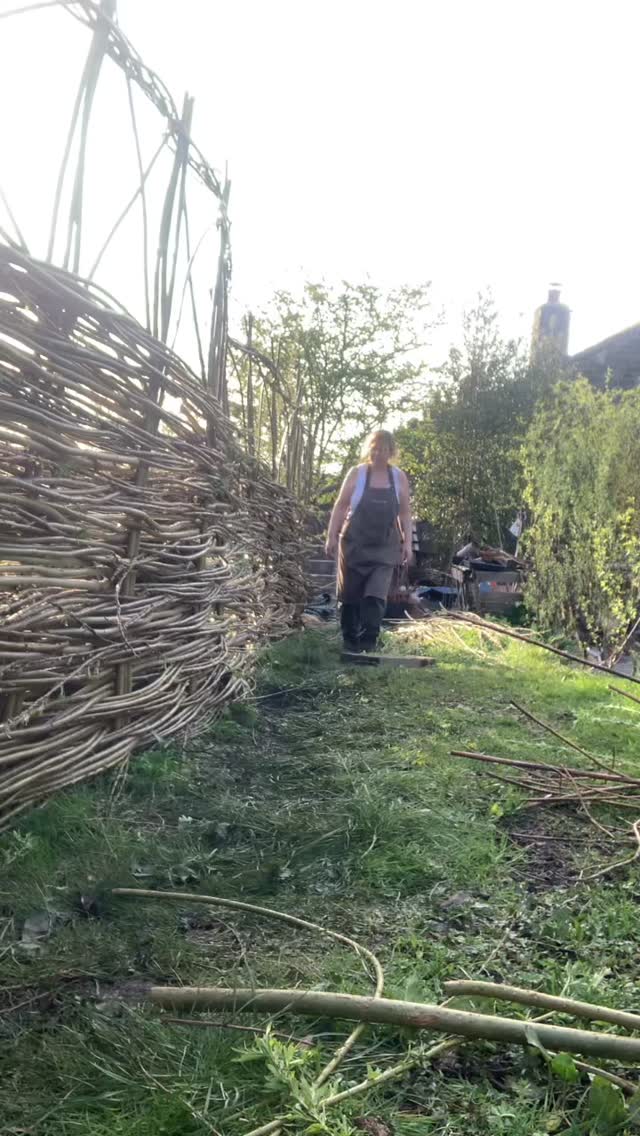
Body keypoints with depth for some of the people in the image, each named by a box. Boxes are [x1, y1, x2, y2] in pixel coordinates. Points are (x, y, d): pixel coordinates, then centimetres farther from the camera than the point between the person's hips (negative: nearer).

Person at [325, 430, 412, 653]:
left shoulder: (399, 478, 2)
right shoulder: (357, 474, -3)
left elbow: (405, 513, 7)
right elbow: (340, 506, 0)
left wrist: (407, 542, 0)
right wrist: (332, 536, -6)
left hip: (384, 548, 1)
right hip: (354, 544, 0)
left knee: (375, 596, -10)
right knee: (350, 596, 6)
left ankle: (368, 642, -6)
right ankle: (349, 641, 21)